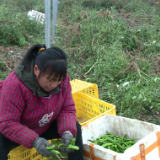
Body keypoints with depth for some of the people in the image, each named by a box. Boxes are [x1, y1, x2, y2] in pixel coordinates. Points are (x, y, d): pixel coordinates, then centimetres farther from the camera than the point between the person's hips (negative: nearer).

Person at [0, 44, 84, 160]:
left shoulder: (62, 78, -19)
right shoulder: (15, 84, -35)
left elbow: (67, 109, -12)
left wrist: (67, 131, -32)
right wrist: (34, 140, -44)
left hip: (44, 128, 5)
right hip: (17, 132, -4)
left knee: (75, 128, -10)